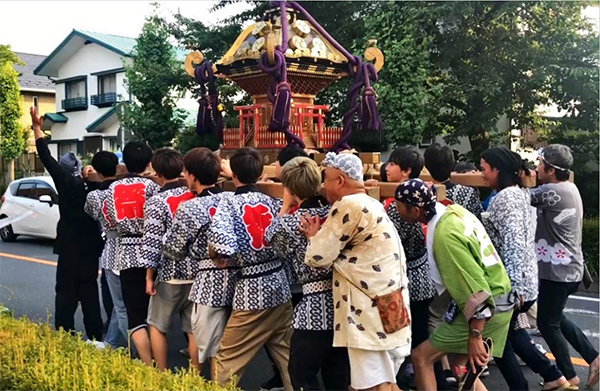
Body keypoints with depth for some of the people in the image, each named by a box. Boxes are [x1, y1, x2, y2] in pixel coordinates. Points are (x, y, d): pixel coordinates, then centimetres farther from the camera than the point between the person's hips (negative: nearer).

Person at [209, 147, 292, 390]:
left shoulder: (229, 204, -10)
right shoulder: (272, 202, 5)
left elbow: (221, 241, -26)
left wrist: (221, 258, -7)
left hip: (252, 290, -5)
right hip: (280, 284, 5)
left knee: (228, 358, 8)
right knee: (287, 353, 17)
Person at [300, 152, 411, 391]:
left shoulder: (348, 206, -14)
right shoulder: (370, 204, 16)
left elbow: (318, 257, -10)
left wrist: (314, 236, 9)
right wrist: (319, 235, 15)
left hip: (373, 311, -10)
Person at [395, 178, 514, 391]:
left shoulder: (444, 234, -26)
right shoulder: (455, 210, 1)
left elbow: (474, 288, -27)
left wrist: (475, 336, -24)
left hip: (486, 307, -9)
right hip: (499, 298, 9)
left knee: (421, 358, -2)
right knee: (463, 370, 21)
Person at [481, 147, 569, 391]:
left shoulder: (506, 198, -18)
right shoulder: (517, 193, 10)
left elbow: (513, 245, -24)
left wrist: (514, 288, -24)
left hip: (509, 286, -9)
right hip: (525, 282, 9)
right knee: (510, 334, 23)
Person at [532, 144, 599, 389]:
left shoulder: (554, 192, -23)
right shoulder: (568, 188, 8)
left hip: (559, 271, -10)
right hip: (567, 268, 10)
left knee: (547, 323, 5)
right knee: (555, 318, 22)